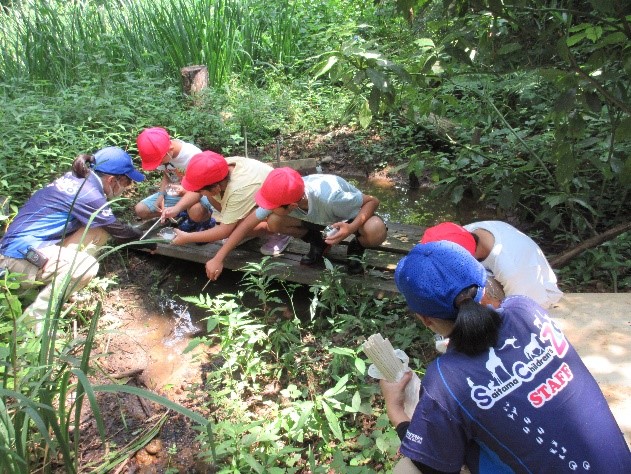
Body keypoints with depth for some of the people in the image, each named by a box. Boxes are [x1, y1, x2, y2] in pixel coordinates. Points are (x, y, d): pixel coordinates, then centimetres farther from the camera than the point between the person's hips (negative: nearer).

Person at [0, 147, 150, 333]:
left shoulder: (77, 178, 6)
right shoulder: (88, 193, -20)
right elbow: (118, 230, -5)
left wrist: (135, 236, 18)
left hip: (27, 242, 9)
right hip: (22, 254, -9)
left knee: (101, 230, 0)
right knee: (87, 266, -29)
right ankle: (35, 316, -12)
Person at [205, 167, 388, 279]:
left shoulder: (330, 197, -43)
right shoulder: (281, 197, -28)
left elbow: (373, 201, -29)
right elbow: (247, 225, -19)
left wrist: (352, 227, -46)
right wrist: (218, 258, -20)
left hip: (351, 213, -4)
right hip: (319, 217, 4)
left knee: (376, 230, -38)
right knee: (273, 222, -22)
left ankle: (356, 248, -2)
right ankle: (317, 243, 5)